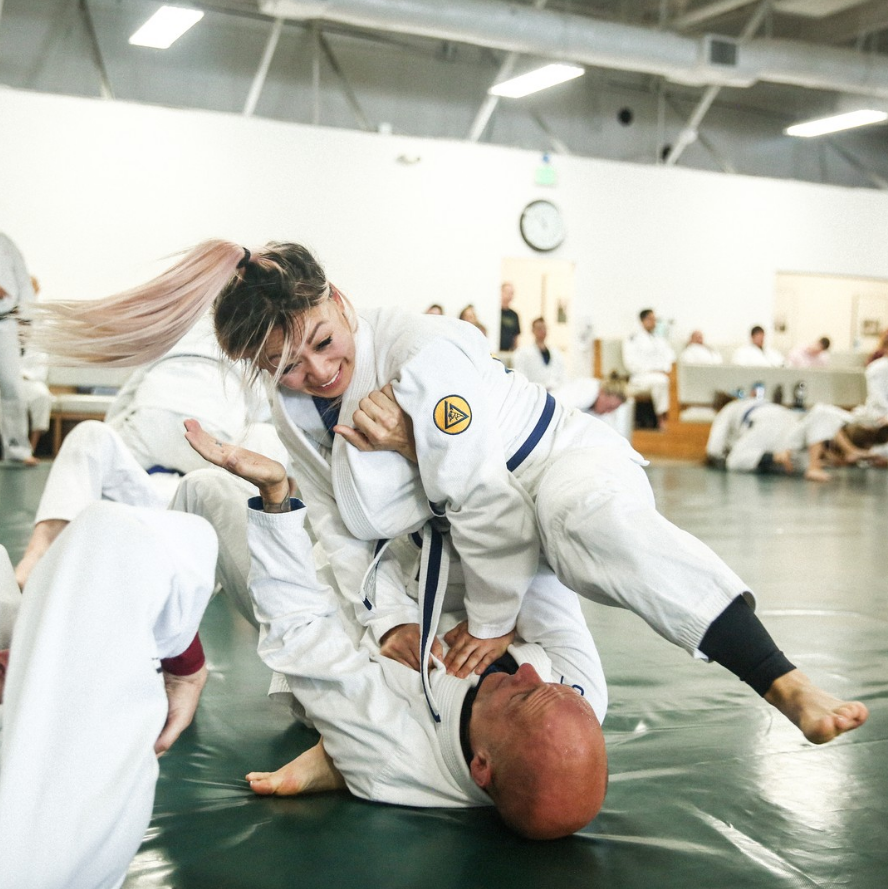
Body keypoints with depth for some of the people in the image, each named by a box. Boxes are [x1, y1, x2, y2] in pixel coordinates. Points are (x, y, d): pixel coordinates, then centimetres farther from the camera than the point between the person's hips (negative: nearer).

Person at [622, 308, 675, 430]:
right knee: (659, 381, -36)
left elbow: (670, 357, 15)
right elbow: (631, 363, -3)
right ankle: (661, 418, -28)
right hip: (640, 378, -5)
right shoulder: (632, 340, 10)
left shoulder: (660, 340, 27)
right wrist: (651, 370, -13)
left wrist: (665, 370, -8)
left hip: (661, 375, 5)